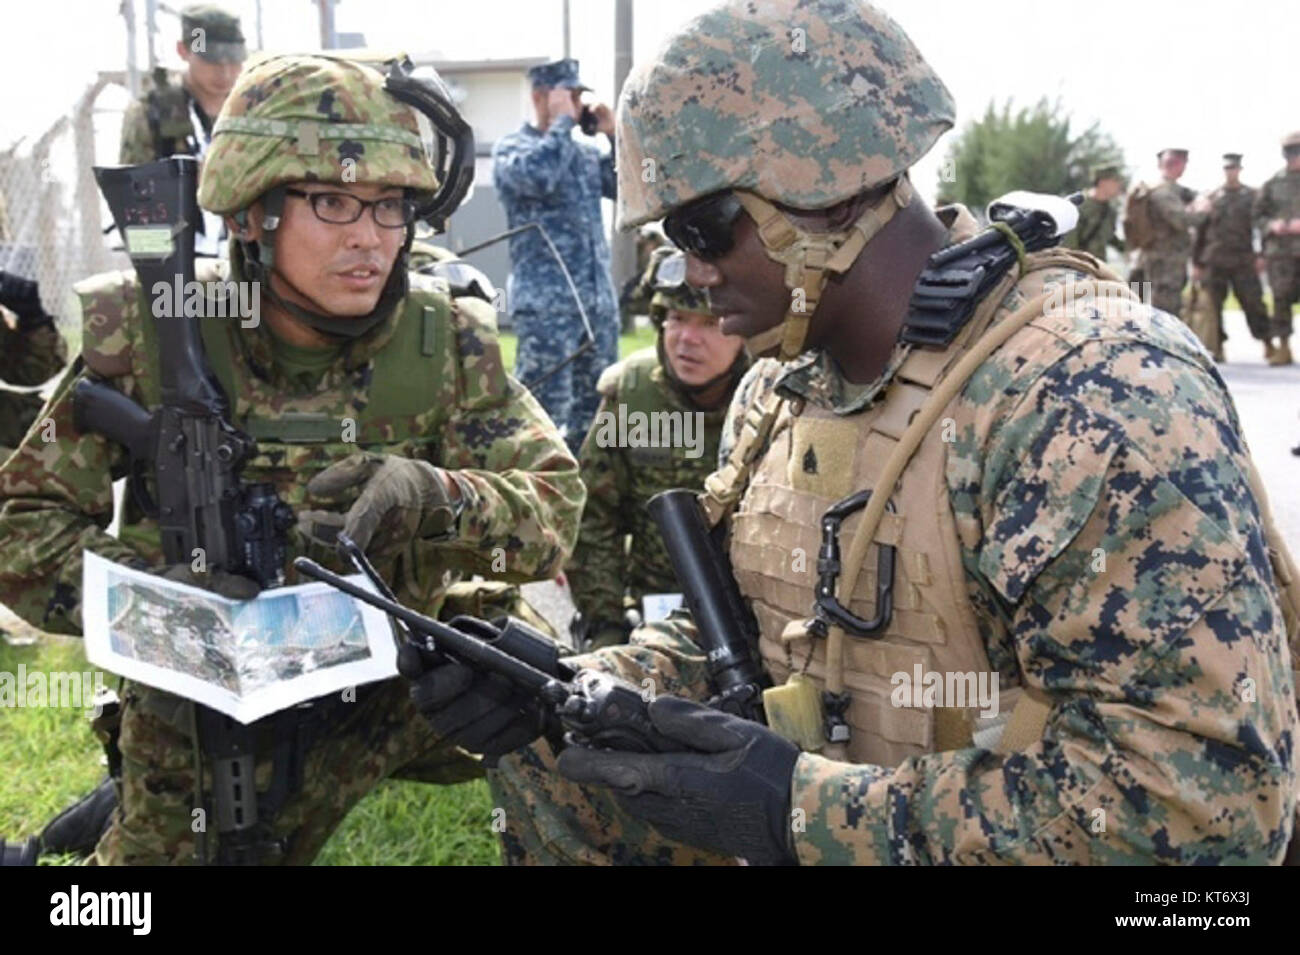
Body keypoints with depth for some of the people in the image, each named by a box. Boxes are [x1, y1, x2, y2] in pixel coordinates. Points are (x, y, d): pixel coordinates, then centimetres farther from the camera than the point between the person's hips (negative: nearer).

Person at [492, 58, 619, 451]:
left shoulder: (585, 153, 18)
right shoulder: (510, 148, 0)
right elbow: (539, 176, -21)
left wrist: (615, 136, 5)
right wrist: (562, 123, -9)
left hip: (599, 301, 7)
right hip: (546, 303, -7)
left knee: (595, 406, 11)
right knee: (546, 408, -9)